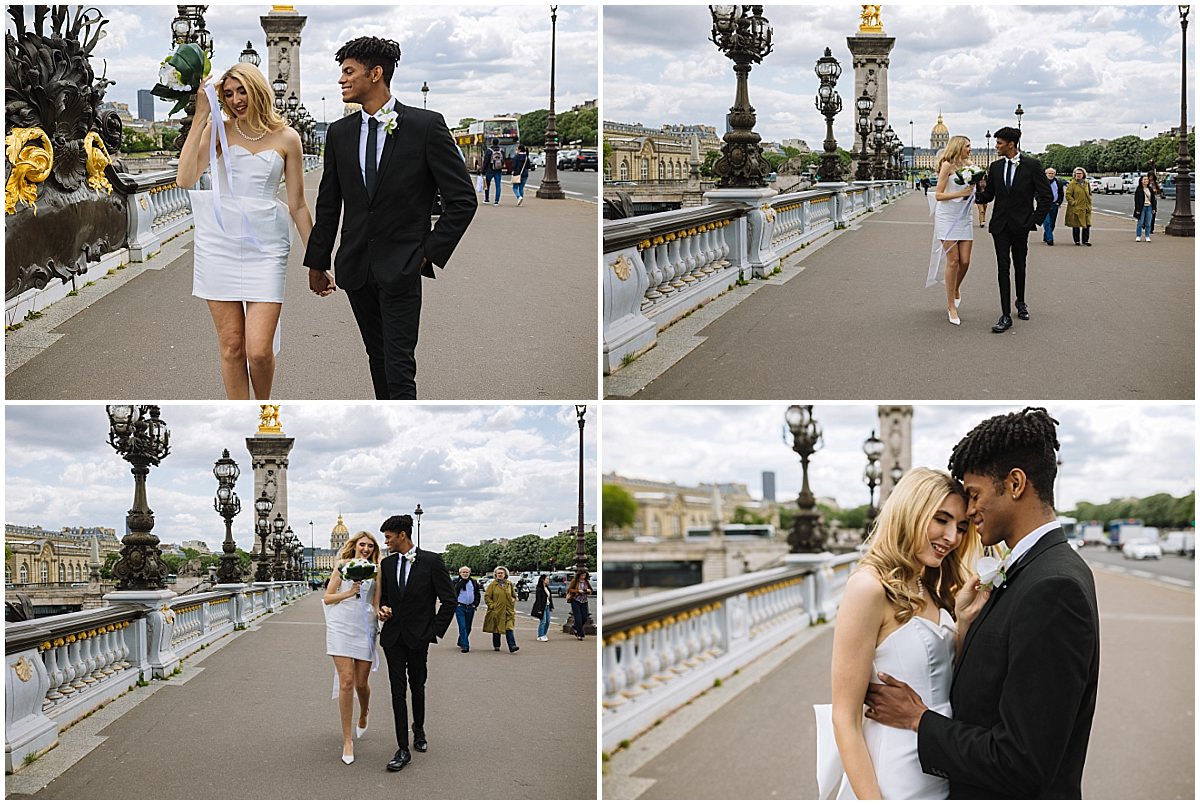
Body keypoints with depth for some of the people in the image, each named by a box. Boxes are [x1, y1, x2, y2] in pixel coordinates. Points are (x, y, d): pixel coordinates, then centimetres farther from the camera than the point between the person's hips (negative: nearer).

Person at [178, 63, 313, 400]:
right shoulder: (218, 129, 5)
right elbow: (185, 179, -10)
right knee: (231, 346, 4)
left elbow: (298, 206, 9)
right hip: (219, 242, 1)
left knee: (259, 350, -9)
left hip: (266, 245, -1)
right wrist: (201, 117, -10)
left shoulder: (286, 138, 5)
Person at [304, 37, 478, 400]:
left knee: (399, 366, -9)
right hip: (356, 268, 5)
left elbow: (462, 199, -5)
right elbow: (328, 204, 16)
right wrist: (317, 262, 16)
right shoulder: (339, 133, 8)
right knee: (378, 358, 12)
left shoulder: (426, 126, -7)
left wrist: (430, 253, -8)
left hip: (401, 268, -5)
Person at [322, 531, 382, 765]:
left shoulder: (376, 571, 7)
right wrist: (349, 593, -13)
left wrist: (381, 611, -18)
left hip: (365, 629, 2)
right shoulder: (342, 566, 3)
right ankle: (347, 740, -3)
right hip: (341, 627, -2)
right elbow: (327, 598, 3)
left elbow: (376, 604, 4)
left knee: (361, 683, 9)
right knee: (346, 681, -9)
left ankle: (363, 717, 43)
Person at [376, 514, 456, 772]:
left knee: (417, 687, 12)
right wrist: (382, 609, -3)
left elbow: (449, 600, -5)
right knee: (397, 691, -2)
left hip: (418, 636, -3)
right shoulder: (386, 564, 7)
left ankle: (418, 731, 37)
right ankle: (403, 750, -2)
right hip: (393, 636, 3)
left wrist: (435, 631, -7)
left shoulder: (431, 561, -7)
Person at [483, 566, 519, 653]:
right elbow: (486, 596, 0)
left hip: (508, 611, 1)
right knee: (496, 629, 8)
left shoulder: (510, 584, 10)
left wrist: (513, 600, 5)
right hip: (496, 611, -1)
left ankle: (512, 647, -19)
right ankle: (496, 646, 24)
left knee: (509, 628, -10)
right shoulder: (493, 585, -1)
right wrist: (492, 605, -8)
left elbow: (514, 596, 23)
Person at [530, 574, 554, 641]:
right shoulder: (539, 589, -12)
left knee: (547, 621, 8)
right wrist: (539, 609, -20)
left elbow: (550, 598, 18)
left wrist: (551, 607, 15)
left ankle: (543, 635, 19)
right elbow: (538, 599, -16)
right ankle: (540, 636, -2)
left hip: (547, 607, 8)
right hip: (542, 607, -8)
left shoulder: (547, 588, 13)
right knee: (543, 621, -8)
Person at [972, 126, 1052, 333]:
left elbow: (1045, 196, -4)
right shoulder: (995, 167, 6)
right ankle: (1006, 316, -7)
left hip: (1021, 224, -2)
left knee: (1020, 266, 13)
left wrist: (1035, 220, -7)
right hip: (1000, 224, 2)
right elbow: (988, 196, 10)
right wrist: (981, 190, -11)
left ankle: (1021, 302, 35)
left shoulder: (1032, 165, -6)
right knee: (1003, 268, -4)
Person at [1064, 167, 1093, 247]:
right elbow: (1068, 195, -7)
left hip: (1086, 208, 5)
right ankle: (1077, 241, 10)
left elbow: (1089, 194, 23)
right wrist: (1073, 202, -15)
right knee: (1076, 225, 0)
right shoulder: (1072, 184, -4)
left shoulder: (1086, 183, 12)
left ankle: (1086, 240, 12)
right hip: (1076, 208, -4)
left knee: (1087, 224, 2)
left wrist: (1089, 202, 12)